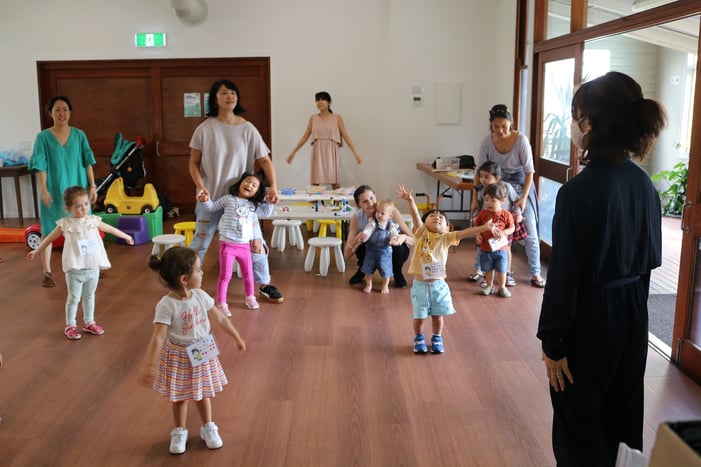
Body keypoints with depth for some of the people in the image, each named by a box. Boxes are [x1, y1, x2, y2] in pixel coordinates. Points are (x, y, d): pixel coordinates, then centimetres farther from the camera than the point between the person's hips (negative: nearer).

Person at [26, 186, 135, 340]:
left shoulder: (94, 220, 1)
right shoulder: (65, 224, -6)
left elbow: (110, 229, 17)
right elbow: (50, 238, 9)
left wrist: (126, 236, 27)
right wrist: (36, 251, 16)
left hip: (93, 267, 3)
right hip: (74, 269, -3)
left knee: (89, 296, 16)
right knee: (74, 298, 6)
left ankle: (89, 323, 30)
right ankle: (70, 325, 20)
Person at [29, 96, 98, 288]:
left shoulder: (79, 135, 2)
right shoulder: (43, 137, -4)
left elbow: (87, 162, 3)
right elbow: (41, 166, -6)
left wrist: (92, 186, 0)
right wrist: (44, 190, -13)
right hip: (54, 191, -2)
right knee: (48, 231, 3)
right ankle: (46, 272, 11)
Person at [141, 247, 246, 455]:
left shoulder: (200, 296, -10)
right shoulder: (166, 305, -27)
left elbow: (220, 318, 3)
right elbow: (158, 338, -31)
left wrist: (237, 338, 11)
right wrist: (149, 365, -36)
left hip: (203, 354, 4)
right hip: (179, 357, -4)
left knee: (202, 393, 20)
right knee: (180, 397, 15)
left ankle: (208, 428, 39)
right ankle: (180, 432, 37)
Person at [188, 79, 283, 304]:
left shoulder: (247, 128, -3)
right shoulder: (205, 128, -6)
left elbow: (264, 160, -4)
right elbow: (194, 162, -1)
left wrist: (273, 186, -17)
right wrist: (200, 186, -16)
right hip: (211, 196, -1)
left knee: (255, 241, 3)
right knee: (200, 242, 11)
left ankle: (265, 284, 19)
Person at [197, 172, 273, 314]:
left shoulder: (254, 205, 9)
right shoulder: (228, 199, 0)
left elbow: (266, 213, 21)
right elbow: (213, 207, 8)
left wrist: (270, 202, 7)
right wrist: (206, 201, -10)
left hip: (244, 245, 4)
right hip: (227, 244, -4)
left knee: (248, 274, 17)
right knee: (225, 276, -2)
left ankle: (250, 298, 36)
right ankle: (221, 303, 8)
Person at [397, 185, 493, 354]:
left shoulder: (446, 238, 0)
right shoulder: (422, 233, -3)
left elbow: (464, 232, -11)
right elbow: (415, 216, -18)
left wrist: (483, 228, -24)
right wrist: (410, 200, -34)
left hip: (438, 284, 1)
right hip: (420, 284, -1)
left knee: (437, 315, 12)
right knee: (419, 316, 8)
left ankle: (437, 339, 35)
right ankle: (419, 339, 33)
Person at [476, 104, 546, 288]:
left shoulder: (521, 140, -19)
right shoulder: (488, 141, -13)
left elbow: (529, 171, -14)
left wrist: (524, 198, -18)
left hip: (521, 187, -1)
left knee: (530, 231, 1)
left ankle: (535, 274, 12)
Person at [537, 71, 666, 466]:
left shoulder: (579, 191, -24)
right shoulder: (644, 183, -1)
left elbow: (564, 276, -21)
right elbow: (650, 257, 8)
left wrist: (553, 341, -12)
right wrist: (631, 303, 20)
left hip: (590, 320, -7)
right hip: (633, 315, 7)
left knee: (580, 423, 12)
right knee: (623, 415, 23)